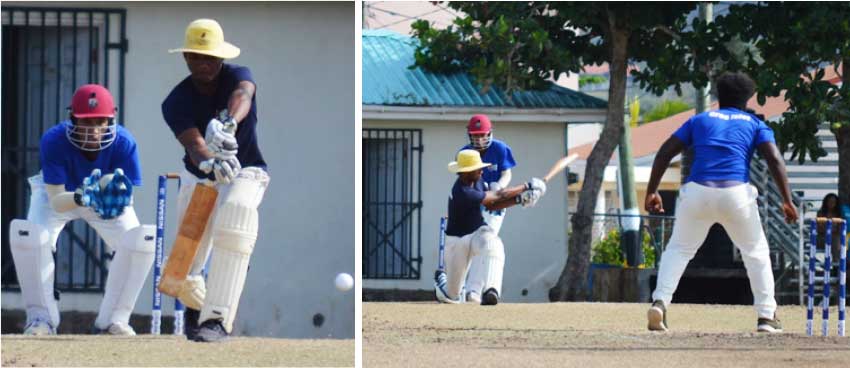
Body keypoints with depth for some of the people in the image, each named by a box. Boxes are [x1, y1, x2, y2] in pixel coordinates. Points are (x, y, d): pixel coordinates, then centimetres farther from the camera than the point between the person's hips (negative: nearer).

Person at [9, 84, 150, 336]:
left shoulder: (123, 143, -31)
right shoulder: (54, 141, -34)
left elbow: (128, 199, -32)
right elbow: (56, 201, -35)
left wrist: (115, 193, -56)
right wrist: (80, 198, -57)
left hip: (106, 198, 1)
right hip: (59, 194, -1)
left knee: (140, 241, -22)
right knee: (28, 235, -28)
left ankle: (113, 319, -3)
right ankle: (41, 317, -9)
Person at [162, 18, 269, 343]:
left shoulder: (237, 76, -14)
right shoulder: (177, 101, -13)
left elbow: (242, 96, -40)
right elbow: (193, 143, -31)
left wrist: (228, 123, -64)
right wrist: (209, 162, -56)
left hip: (245, 173, -2)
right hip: (198, 178, 2)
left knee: (237, 208, -39)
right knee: (182, 276, -8)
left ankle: (218, 318, -41)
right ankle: (198, 305, 34)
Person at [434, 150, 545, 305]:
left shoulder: (478, 180, -5)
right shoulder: (462, 193, -31)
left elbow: (490, 205, 4)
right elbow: (497, 196, -24)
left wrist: (518, 200, -10)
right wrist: (525, 187, -15)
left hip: (478, 232, 5)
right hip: (458, 239, -5)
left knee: (492, 245, -36)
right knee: (453, 296, 5)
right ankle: (442, 281, 44)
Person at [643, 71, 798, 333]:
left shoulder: (700, 120, 20)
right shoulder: (754, 124, 17)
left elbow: (665, 153, 12)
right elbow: (774, 160, 1)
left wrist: (651, 192, 15)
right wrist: (787, 201, -1)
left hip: (697, 192, 1)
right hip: (736, 194, -1)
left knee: (678, 250, 13)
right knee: (756, 252, 17)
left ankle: (660, 301, -9)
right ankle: (766, 316, 11)